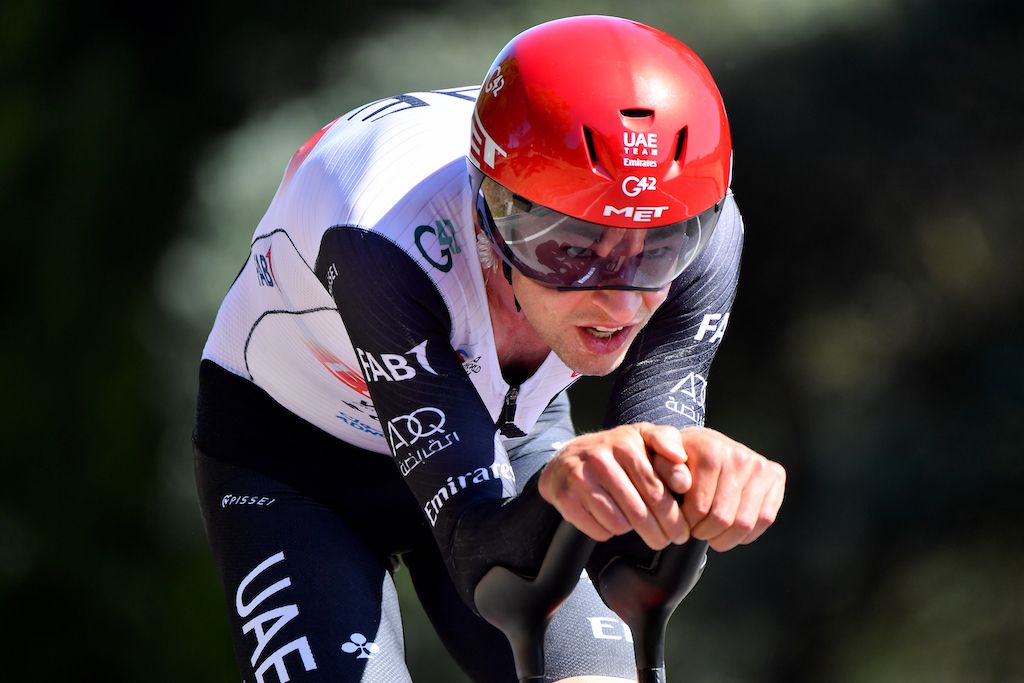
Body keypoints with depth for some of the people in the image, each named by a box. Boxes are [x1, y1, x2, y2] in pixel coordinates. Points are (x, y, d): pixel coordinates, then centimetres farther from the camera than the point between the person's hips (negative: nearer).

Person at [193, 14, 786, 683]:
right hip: (295, 454, -3)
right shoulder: (392, 238, -39)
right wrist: (561, 487, -62)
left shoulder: (700, 233, -28)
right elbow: (482, 558, -40)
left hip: (507, 434, 3)